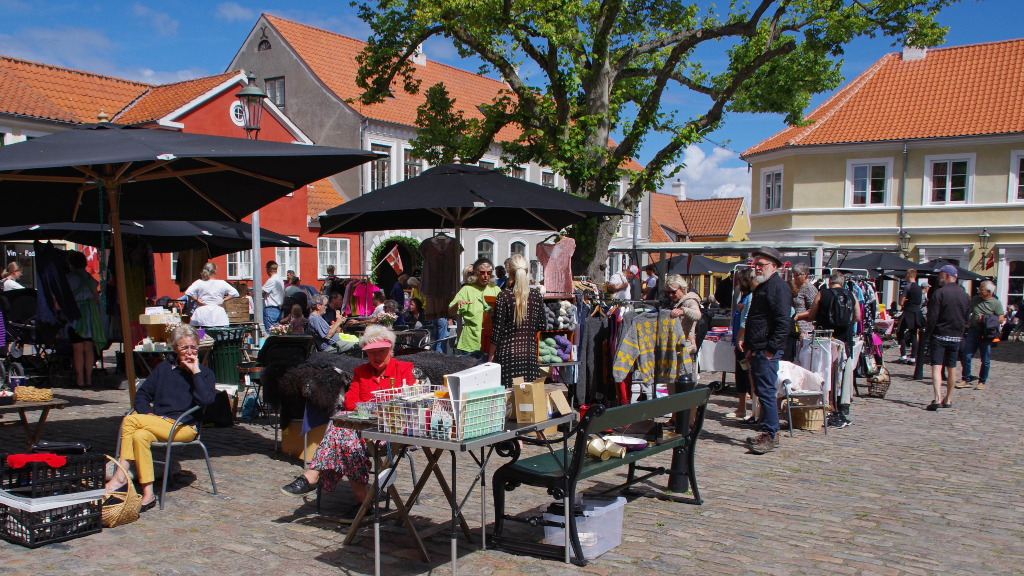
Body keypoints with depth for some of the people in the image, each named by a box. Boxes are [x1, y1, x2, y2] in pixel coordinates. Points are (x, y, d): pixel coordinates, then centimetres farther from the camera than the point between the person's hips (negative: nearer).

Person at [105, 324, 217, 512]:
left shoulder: (205, 373, 7)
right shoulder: (163, 368, 21)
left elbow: (206, 400, -12)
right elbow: (141, 394, 16)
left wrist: (195, 372, -10)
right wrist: (147, 413, -3)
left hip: (184, 428, -4)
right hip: (157, 423, 4)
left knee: (131, 421, -24)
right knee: (140, 436, -31)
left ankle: (121, 477, -18)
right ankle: (147, 493, -33)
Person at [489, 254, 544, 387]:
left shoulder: (504, 296, -8)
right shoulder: (536, 295, 2)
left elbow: (498, 329, -6)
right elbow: (541, 326, 8)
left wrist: (491, 355, 4)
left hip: (508, 353, -3)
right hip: (529, 352, 3)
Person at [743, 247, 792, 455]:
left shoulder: (778, 286, -12)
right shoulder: (762, 286, 20)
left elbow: (784, 322, -20)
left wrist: (771, 349, -21)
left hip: (767, 351, -10)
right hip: (758, 350, 10)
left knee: (766, 391, -8)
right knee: (762, 391, 13)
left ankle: (769, 435, -3)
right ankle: (769, 431, 21)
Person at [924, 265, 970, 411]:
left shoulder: (939, 293, -13)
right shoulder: (965, 295, 7)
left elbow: (932, 317, -16)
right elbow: (966, 318, 12)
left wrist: (928, 332, -6)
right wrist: (959, 331, 19)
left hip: (939, 335, -5)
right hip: (956, 337, 6)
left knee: (936, 367, -8)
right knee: (951, 368, 13)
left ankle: (937, 398, -21)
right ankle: (948, 399, 20)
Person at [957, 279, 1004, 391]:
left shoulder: (996, 303, -4)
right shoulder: (975, 299, 7)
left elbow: (1001, 319, -8)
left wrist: (986, 320, -16)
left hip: (986, 334, -3)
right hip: (973, 331, 3)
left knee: (985, 360, 4)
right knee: (966, 357, -2)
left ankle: (982, 382, 17)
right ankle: (966, 380, 8)